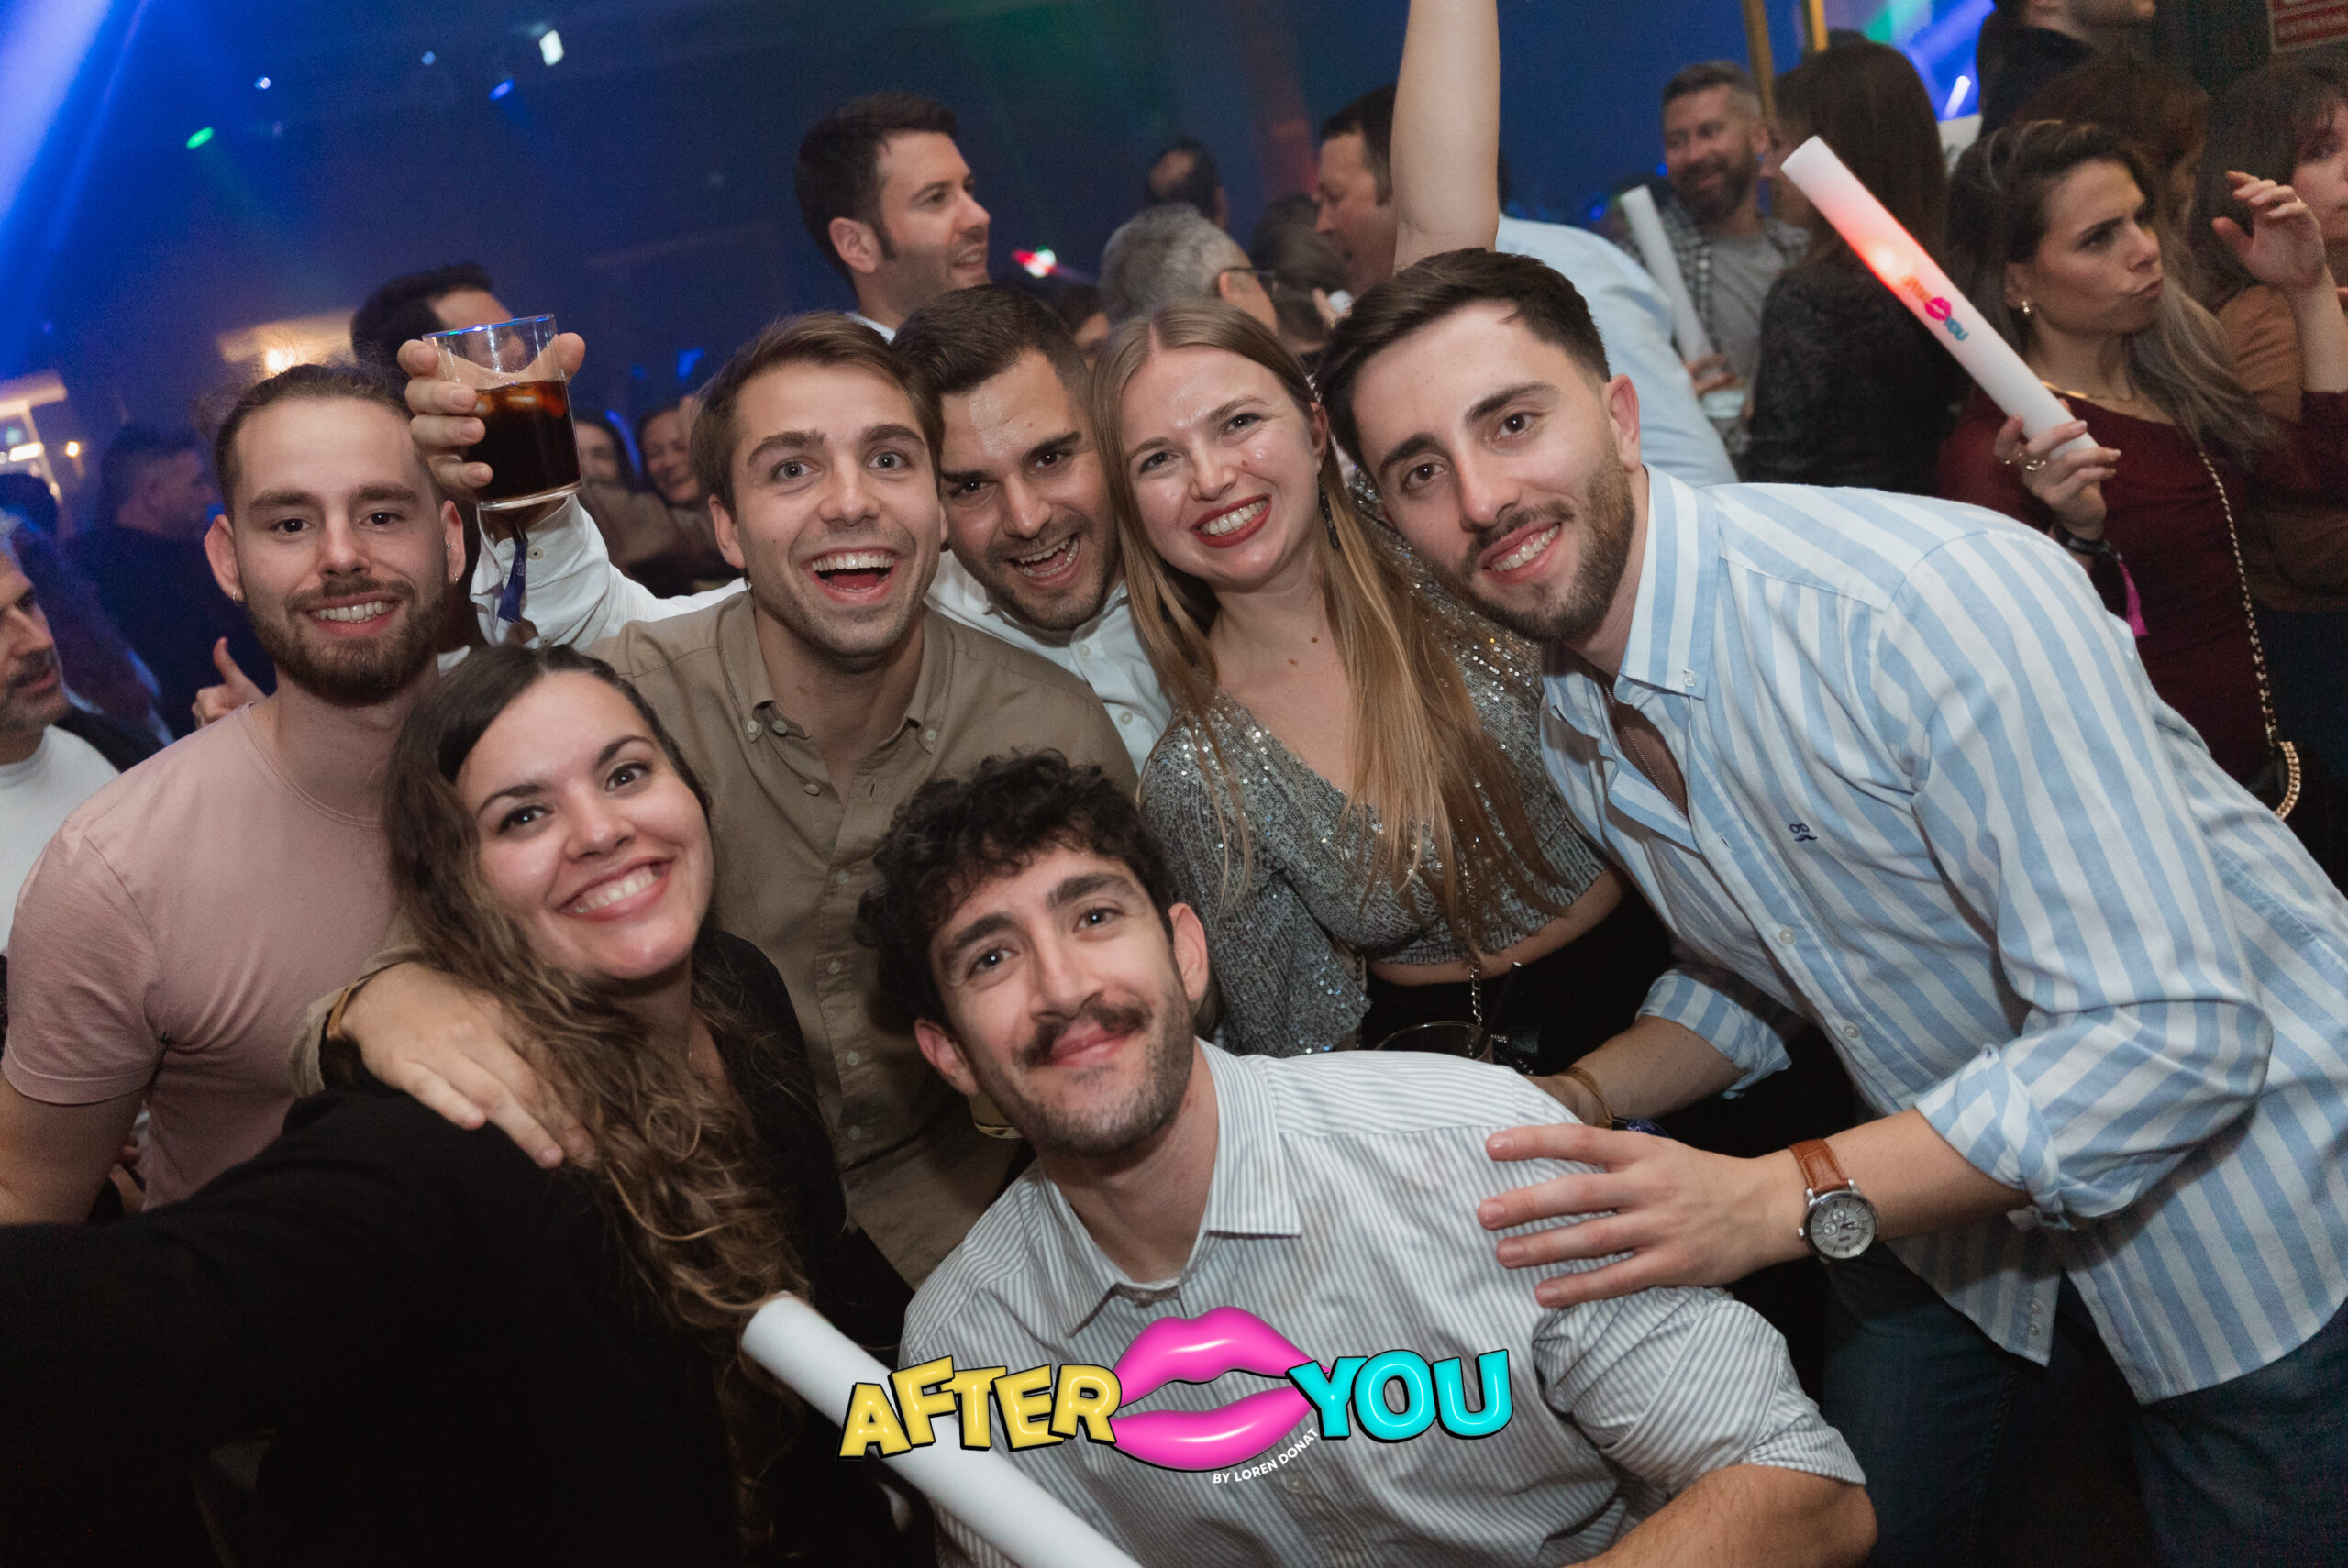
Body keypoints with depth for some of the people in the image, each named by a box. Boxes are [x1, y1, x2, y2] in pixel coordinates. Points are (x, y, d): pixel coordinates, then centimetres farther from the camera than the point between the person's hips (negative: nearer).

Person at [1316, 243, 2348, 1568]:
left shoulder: (1928, 597, -33)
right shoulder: (1566, 727, -7)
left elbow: (2169, 1034, -33)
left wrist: (1780, 1200, -35)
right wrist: (1562, 1108, -8)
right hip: (1962, 1200, 6)